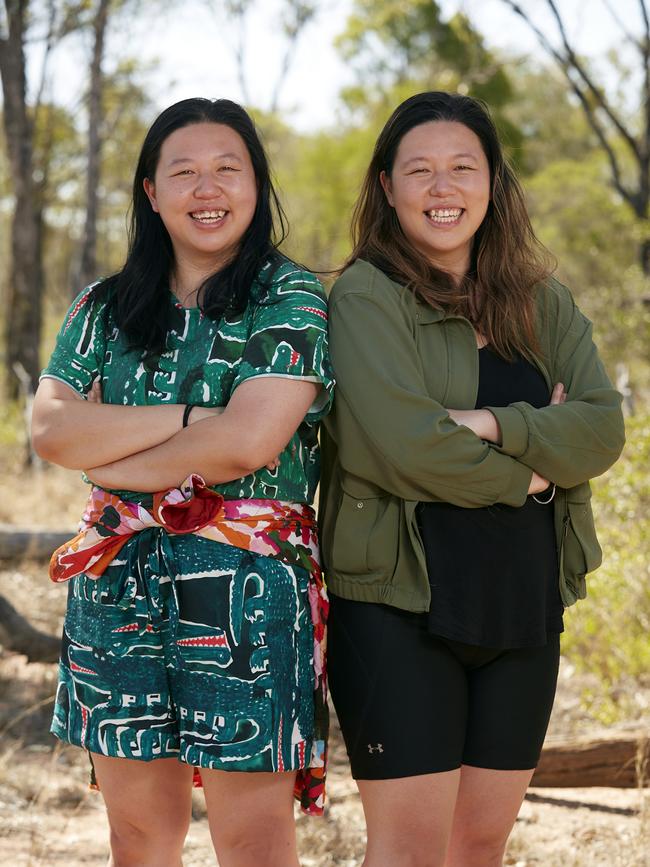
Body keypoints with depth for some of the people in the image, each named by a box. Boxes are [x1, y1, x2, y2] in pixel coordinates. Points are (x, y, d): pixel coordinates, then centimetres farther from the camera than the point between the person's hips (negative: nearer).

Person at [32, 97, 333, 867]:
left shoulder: (289, 299, -1)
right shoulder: (105, 309, 12)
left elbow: (250, 441, -14)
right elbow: (49, 429, -3)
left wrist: (115, 463, -5)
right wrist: (189, 417, -11)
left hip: (248, 581, -4)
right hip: (118, 589, 4)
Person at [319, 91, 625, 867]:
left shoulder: (544, 304, 11)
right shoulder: (366, 298, -6)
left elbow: (601, 430, -2)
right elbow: (401, 443, -19)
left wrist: (491, 426, -17)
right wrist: (529, 471, -7)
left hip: (521, 607, 6)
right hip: (398, 606, -5)